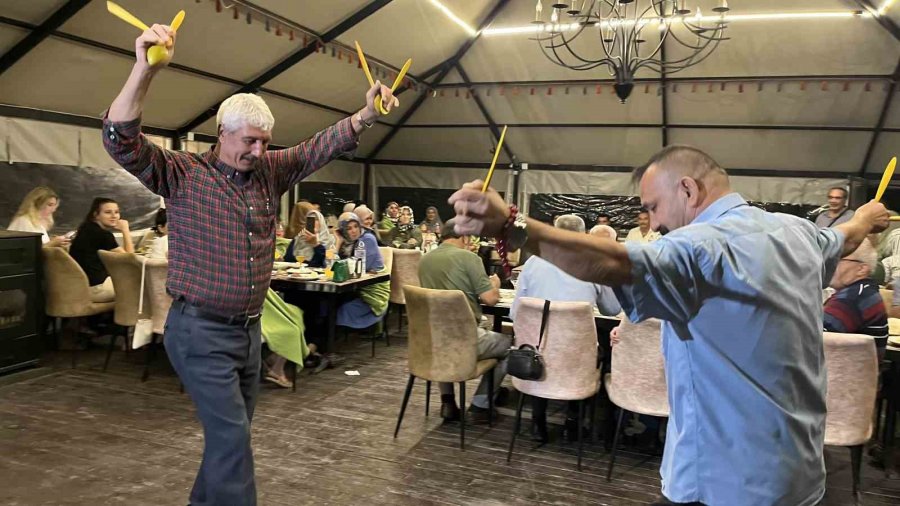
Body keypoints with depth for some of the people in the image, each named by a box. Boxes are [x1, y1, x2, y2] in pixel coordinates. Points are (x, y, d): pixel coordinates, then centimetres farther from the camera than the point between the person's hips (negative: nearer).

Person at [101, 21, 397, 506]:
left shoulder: (268, 171, 6)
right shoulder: (183, 173, -9)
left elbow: (318, 148, 6)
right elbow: (121, 140, -21)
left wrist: (367, 114, -9)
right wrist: (145, 68, -36)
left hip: (248, 327, 6)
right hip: (200, 330, -6)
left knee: (230, 434, 17)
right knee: (232, 437, -9)